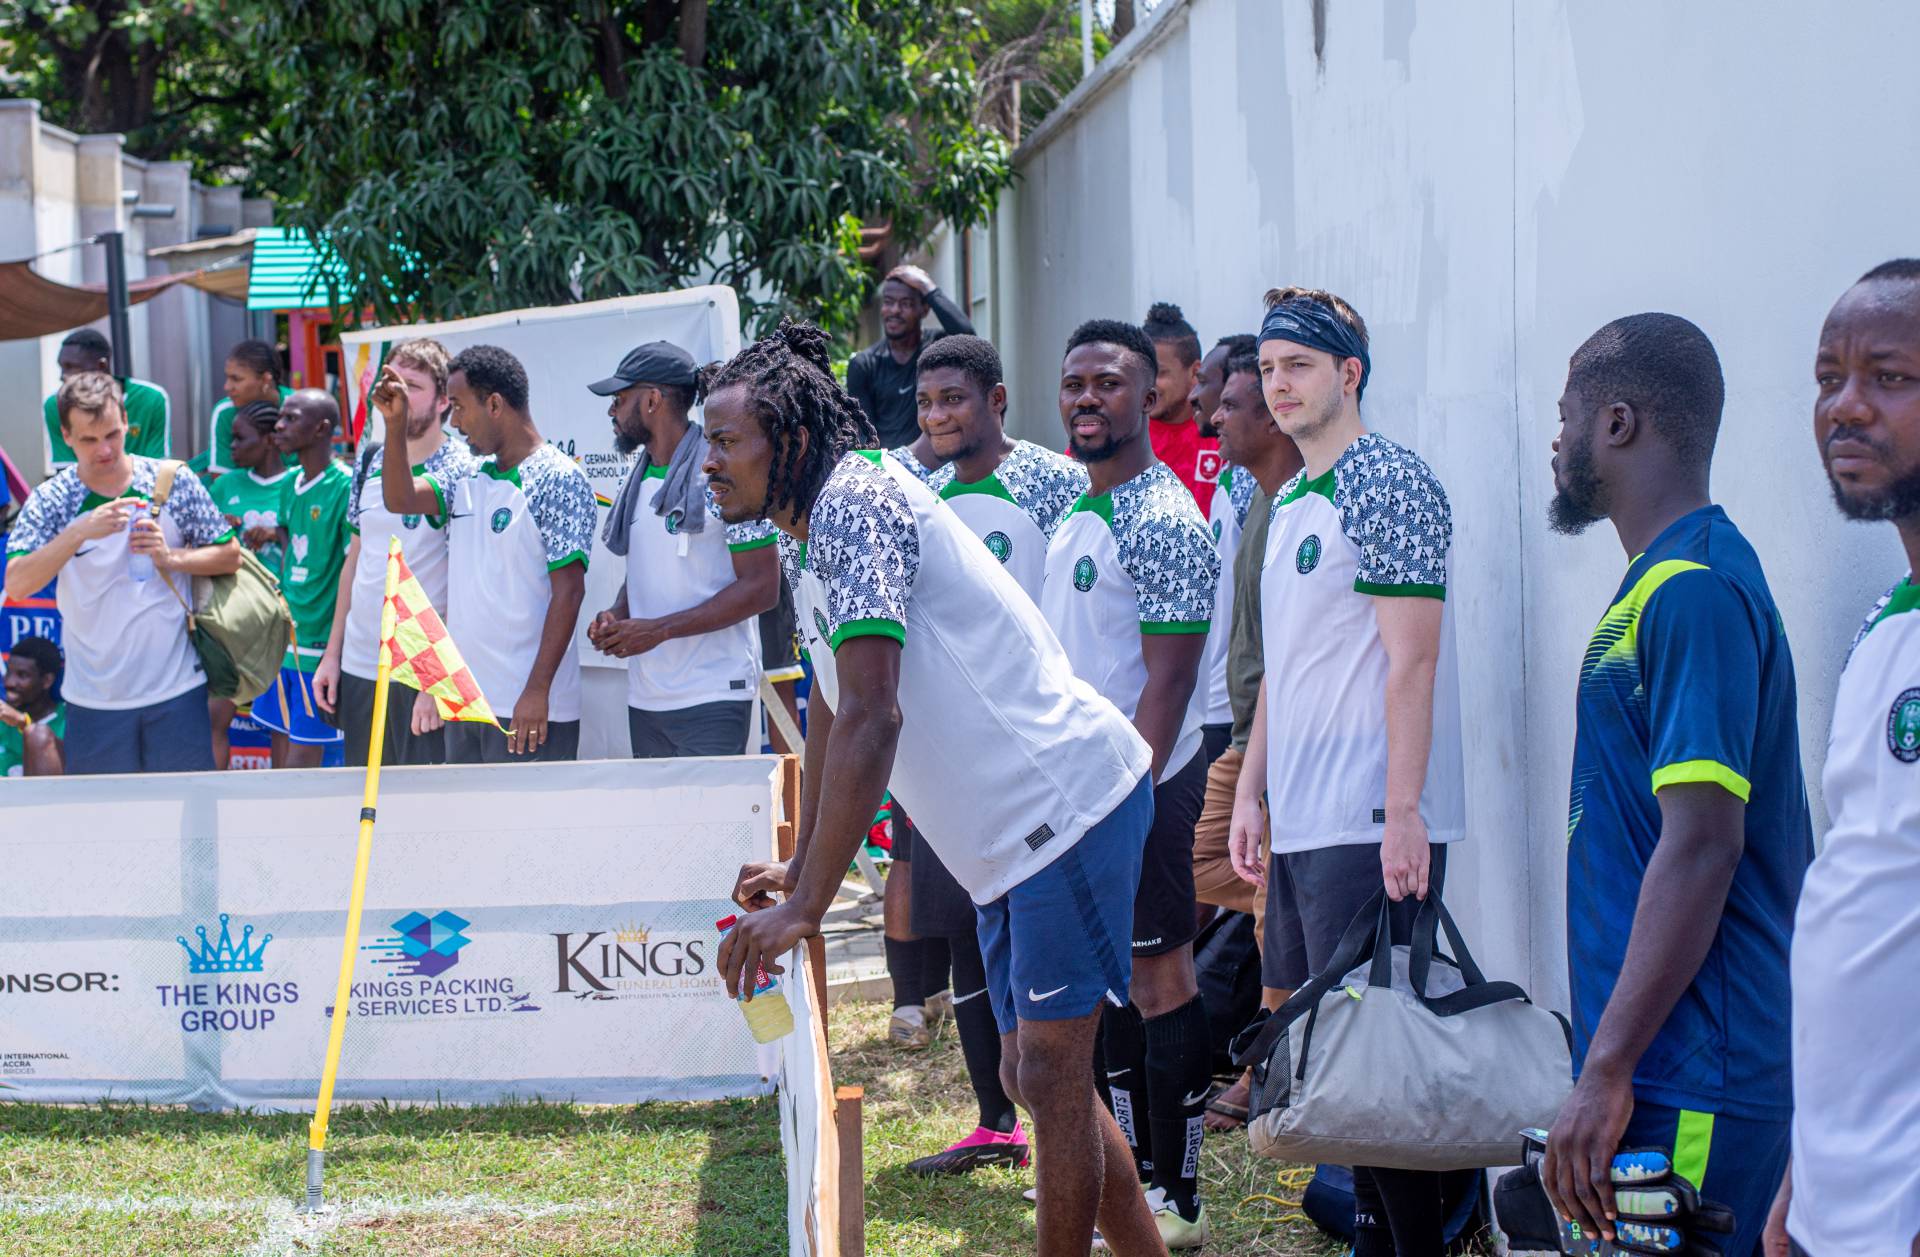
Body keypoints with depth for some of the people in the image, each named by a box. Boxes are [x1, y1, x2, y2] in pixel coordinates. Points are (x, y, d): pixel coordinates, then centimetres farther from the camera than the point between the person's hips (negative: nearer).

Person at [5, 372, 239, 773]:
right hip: (93, 700, 0)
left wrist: (169, 557, -13)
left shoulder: (173, 482, -1)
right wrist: (81, 533, -26)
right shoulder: (51, 501, -2)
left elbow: (230, 556, 5)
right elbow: (16, 585, -14)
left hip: (176, 690, 0)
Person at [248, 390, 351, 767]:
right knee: (282, 754, 10)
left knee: (303, 756, -6)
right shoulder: (290, 484, 11)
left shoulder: (345, 487, -12)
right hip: (284, 641, 8)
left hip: (320, 647, -8)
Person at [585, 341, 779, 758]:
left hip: (712, 699, -7)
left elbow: (762, 587, -13)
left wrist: (660, 629, -18)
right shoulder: (638, 483, 15)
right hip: (644, 699, 8)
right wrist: (615, 617, 1)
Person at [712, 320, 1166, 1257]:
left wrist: (806, 906, -28)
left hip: (1068, 801, -10)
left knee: (1049, 1074, -7)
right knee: (1029, 1074, 14)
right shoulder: (801, 547, 12)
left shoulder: (858, 502, -20)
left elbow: (871, 720, -27)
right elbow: (831, 713, 26)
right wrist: (799, 866, 28)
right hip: (1006, 834, 10)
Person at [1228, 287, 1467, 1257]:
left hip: (1370, 823, -9)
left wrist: (1403, 813, -20)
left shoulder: (1388, 484, -10)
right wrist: (1250, 793, 19)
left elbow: (1411, 660, -16)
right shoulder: (1289, 503, 18)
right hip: (1302, 821, 9)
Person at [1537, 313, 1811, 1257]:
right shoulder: (1669, 580, 15)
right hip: (1669, 1064, 10)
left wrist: (1605, 1071, -23)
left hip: (1689, 1088, -10)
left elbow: (1701, 847, -22)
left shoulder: (1693, 590, -16)